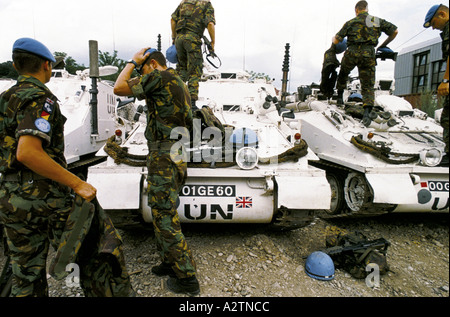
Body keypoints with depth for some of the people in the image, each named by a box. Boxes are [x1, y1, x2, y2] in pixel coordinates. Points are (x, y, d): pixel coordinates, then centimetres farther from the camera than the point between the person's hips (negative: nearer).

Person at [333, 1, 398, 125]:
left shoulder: (351, 22, 10)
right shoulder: (378, 21, 17)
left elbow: (336, 41, 7)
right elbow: (395, 31, 18)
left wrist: (334, 38, 31)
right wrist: (384, 44, 32)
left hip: (352, 53, -1)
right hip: (369, 54, 1)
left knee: (343, 74, 30)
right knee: (368, 86, 2)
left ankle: (340, 96, 34)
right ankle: (367, 111, -14)